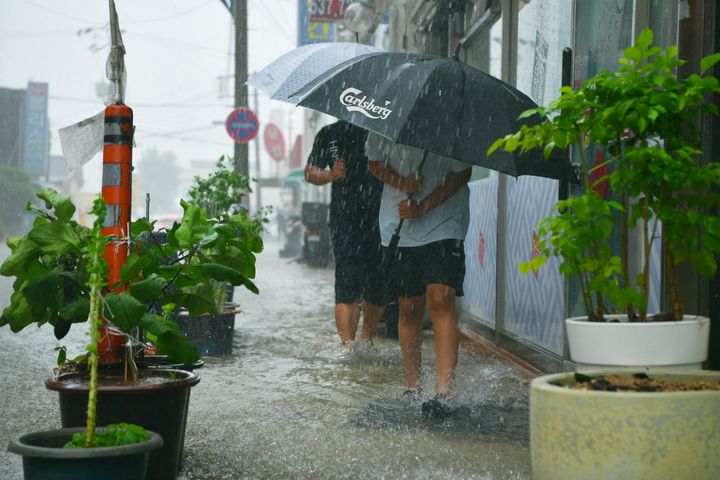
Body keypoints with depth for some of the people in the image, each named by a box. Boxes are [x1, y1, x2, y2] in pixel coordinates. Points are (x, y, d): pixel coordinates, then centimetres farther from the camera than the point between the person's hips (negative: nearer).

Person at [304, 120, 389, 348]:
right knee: (348, 286, -12)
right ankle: (348, 343, -15)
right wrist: (331, 175, -9)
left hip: (381, 220, 2)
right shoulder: (330, 134, 9)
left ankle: (366, 338, 28)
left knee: (380, 286, 8)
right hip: (346, 221, -2)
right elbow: (310, 172, 12)